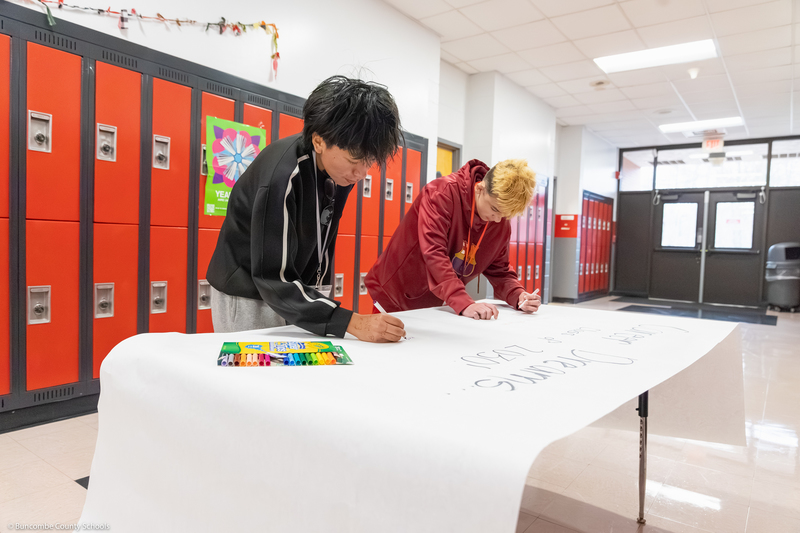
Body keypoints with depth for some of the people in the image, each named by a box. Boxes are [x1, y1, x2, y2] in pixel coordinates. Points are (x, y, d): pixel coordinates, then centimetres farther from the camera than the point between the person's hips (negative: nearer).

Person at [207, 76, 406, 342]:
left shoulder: (341, 166, -8)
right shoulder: (281, 176, -30)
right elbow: (273, 280, -30)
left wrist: (320, 297, 4)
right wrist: (351, 322, -37)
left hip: (298, 292, 6)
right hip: (249, 298, -6)